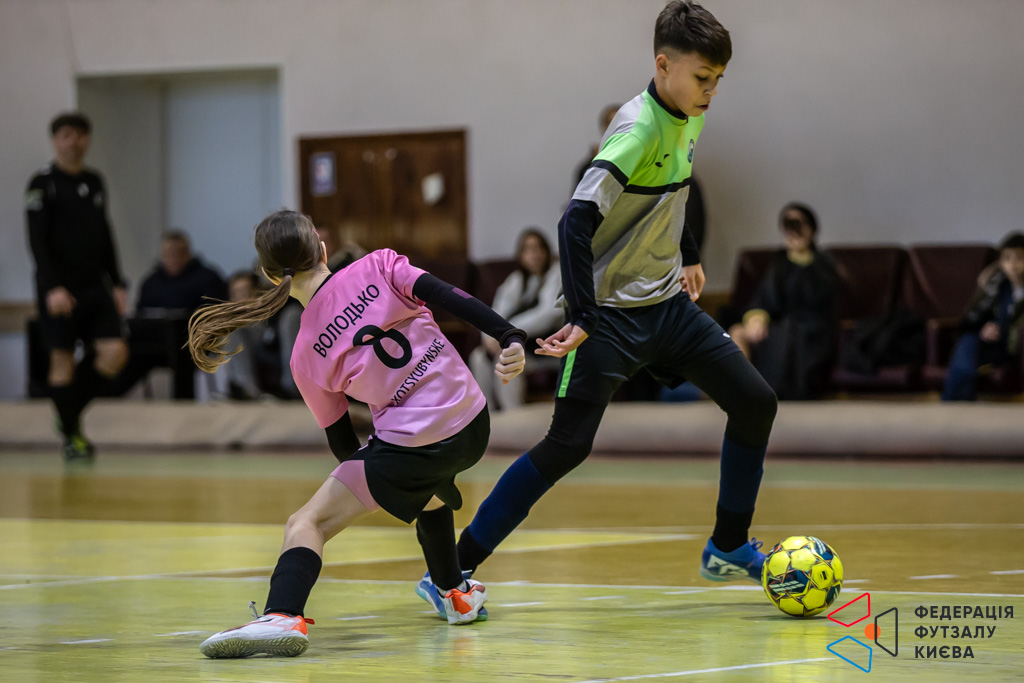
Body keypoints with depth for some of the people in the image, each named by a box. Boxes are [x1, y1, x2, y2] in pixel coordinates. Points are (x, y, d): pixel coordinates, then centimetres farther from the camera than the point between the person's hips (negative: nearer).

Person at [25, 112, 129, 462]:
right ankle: (71, 435, 8)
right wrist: (52, 287, -21)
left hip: (95, 286, 6)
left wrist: (117, 284, 14)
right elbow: (37, 240, -11)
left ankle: (73, 411, 14)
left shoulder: (94, 182, 14)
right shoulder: (43, 183, -5)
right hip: (60, 289, -6)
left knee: (114, 353, -6)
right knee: (63, 360, -3)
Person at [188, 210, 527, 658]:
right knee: (428, 490, 38)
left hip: (411, 446, -5)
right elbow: (449, 298, -12)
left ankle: (282, 617, -31)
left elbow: (342, 441, 9)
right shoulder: (377, 267, -1)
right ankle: (456, 595, 53)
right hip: (473, 424, 5)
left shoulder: (306, 356, 0)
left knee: (306, 524, -4)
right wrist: (510, 338, -10)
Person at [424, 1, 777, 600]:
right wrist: (582, 319, -37)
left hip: (668, 304, 8)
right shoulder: (637, 129, -23)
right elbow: (577, 223, -32)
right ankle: (454, 569, -6)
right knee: (569, 445, -13)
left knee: (756, 403, 4)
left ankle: (729, 549, 20)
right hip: (610, 313, -8)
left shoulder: (688, 120, 3)